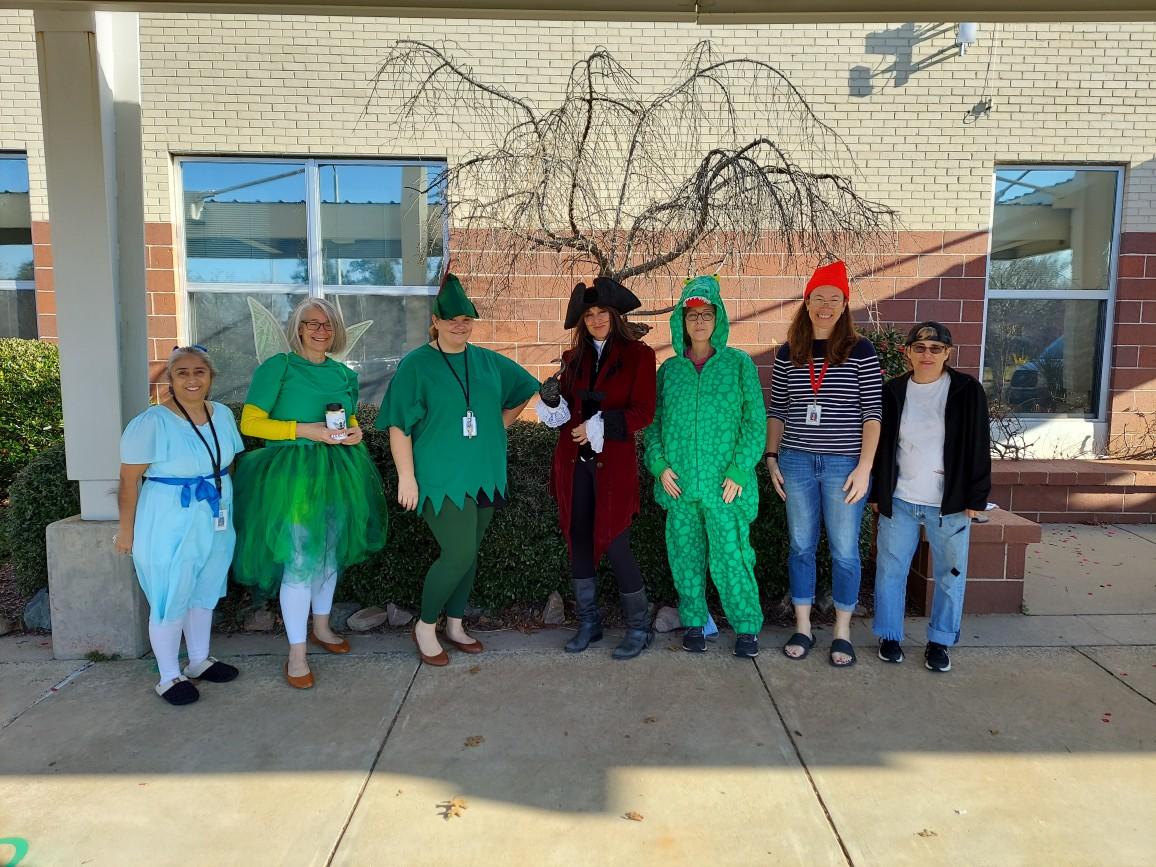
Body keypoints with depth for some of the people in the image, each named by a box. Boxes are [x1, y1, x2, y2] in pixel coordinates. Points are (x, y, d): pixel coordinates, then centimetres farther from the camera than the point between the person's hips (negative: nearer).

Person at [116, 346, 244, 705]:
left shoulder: (222, 414, 2)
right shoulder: (152, 422, -17)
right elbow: (129, 479, -15)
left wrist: (224, 509, 15)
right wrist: (126, 530, -12)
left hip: (214, 523, 6)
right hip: (169, 525, -6)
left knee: (204, 595, 19)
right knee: (171, 601, 5)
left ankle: (199, 661, 36)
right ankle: (169, 678, 22)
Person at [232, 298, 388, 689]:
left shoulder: (344, 374, 10)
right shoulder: (277, 367, -6)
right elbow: (249, 423, -11)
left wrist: (355, 433, 0)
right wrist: (305, 430, -20)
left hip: (337, 474, 6)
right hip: (293, 476, -6)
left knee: (331, 554, 17)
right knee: (300, 561, -5)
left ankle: (321, 627, 38)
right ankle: (296, 654, 9)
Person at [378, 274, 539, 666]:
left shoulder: (489, 361, 7)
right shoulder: (416, 365, -7)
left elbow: (525, 390, 22)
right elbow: (399, 426, -9)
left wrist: (499, 424, 13)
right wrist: (407, 476, -13)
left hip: (484, 477, 6)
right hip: (441, 479, -5)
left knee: (468, 555, 12)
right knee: (458, 555, -11)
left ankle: (454, 625, 30)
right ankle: (425, 626, 12)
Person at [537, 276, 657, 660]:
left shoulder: (638, 355, -2)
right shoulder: (574, 358, 11)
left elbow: (643, 413, -8)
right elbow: (562, 413, 14)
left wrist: (599, 427, -16)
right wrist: (552, 400, -7)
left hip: (613, 463, -4)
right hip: (574, 462, 5)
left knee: (614, 545, -4)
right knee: (578, 541, 9)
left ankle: (639, 628, 16)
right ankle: (588, 622, 25)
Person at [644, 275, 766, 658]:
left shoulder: (739, 364, 2)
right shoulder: (669, 369, 10)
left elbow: (755, 421, -2)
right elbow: (653, 422, 11)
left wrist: (739, 471, -9)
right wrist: (659, 465, -2)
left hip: (724, 483, -3)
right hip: (678, 481, 3)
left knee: (731, 555, -2)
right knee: (685, 555, 9)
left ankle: (747, 627, 17)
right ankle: (694, 623, 25)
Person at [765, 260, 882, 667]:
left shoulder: (860, 351, -2)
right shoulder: (788, 354, 6)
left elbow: (872, 414, -4)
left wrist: (864, 467, -10)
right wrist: (772, 458, 5)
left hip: (845, 465, -2)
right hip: (796, 463, 2)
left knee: (844, 551, 6)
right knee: (801, 546, 10)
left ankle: (842, 633, 21)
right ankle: (802, 628, 23)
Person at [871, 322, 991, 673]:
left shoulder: (967, 391, -3)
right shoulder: (893, 392, 3)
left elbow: (978, 447, -2)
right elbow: (882, 446, 7)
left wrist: (975, 498, -5)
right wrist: (878, 493, 6)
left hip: (950, 502, -1)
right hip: (899, 500, 2)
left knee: (950, 575, 7)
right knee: (890, 570, 7)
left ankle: (940, 641, 23)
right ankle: (889, 636, 22)